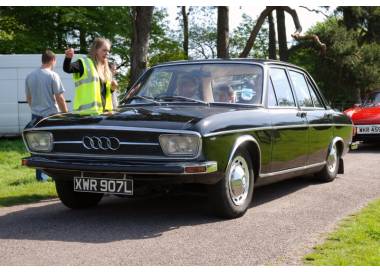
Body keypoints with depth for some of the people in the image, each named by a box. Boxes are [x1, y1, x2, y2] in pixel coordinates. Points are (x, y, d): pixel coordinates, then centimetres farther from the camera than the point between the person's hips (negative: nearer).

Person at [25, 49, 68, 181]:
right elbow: (59, 98, -10)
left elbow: (28, 98, 16)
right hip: (51, 115, -5)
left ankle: (40, 175, 10)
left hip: (36, 116, 5)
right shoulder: (53, 76, -10)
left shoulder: (30, 76, 7)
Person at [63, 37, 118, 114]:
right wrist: (68, 58, -40)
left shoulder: (106, 70, 21)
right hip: (88, 111, -8)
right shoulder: (84, 63, -1)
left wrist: (112, 88, 6)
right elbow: (67, 69, -19)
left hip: (103, 111, 8)